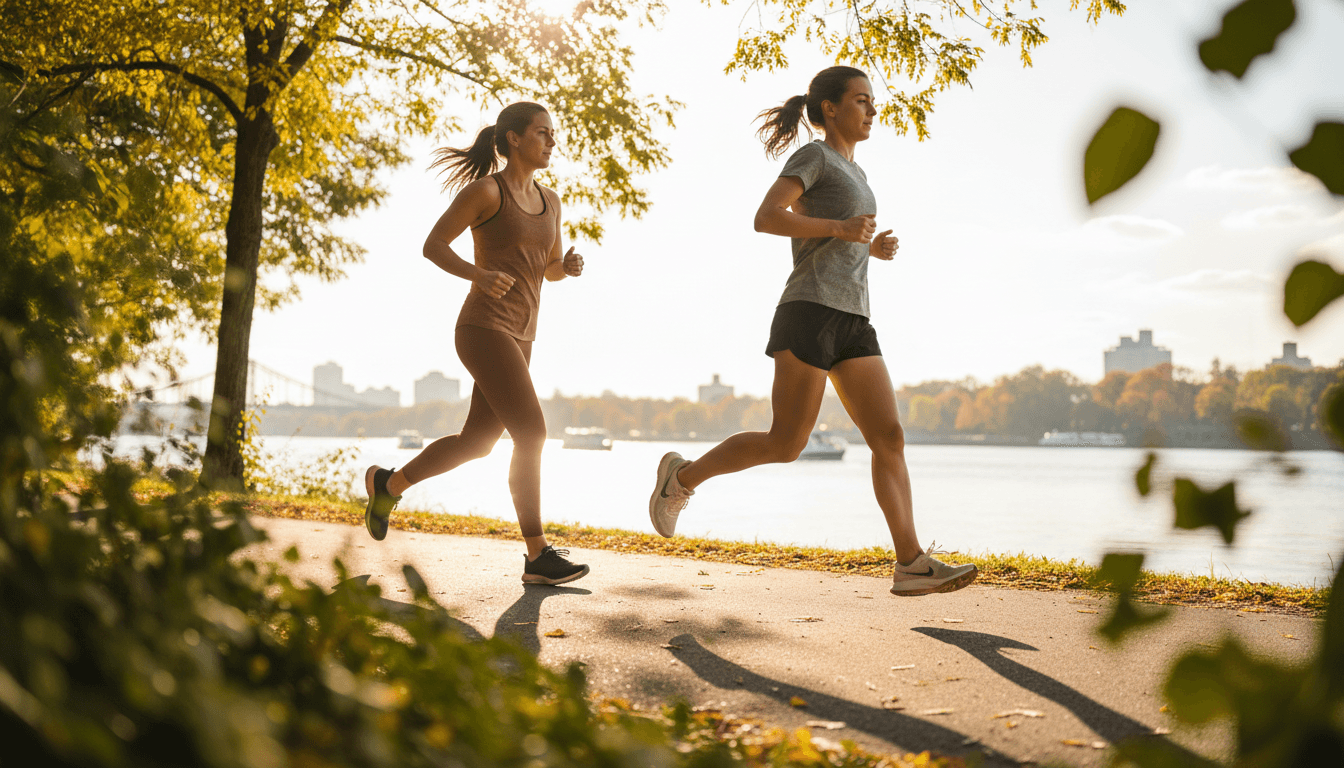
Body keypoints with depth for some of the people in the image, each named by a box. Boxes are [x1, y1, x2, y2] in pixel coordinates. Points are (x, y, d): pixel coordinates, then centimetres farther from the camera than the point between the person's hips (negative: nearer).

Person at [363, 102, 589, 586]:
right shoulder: (483, 190, -7)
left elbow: (550, 269, 22)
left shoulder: (549, 200, 15)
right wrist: (478, 274, -22)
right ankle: (539, 557, -10)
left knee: (477, 443, 13)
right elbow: (433, 246, -4)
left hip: (517, 337, 9)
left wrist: (570, 266, -2)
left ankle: (388, 483, 34)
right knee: (532, 435, -16)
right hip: (484, 328, -9)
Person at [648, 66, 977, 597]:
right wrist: (841, 228, -18)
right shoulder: (813, 155, 1)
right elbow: (765, 218, -13)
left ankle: (911, 563, -7)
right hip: (809, 312, -8)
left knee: (889, 437, -4)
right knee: (787, 442, -8)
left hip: (852, 321, 8)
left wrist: (873, 248, 15)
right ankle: (683, 476, 11)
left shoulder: (854, 173, 26)